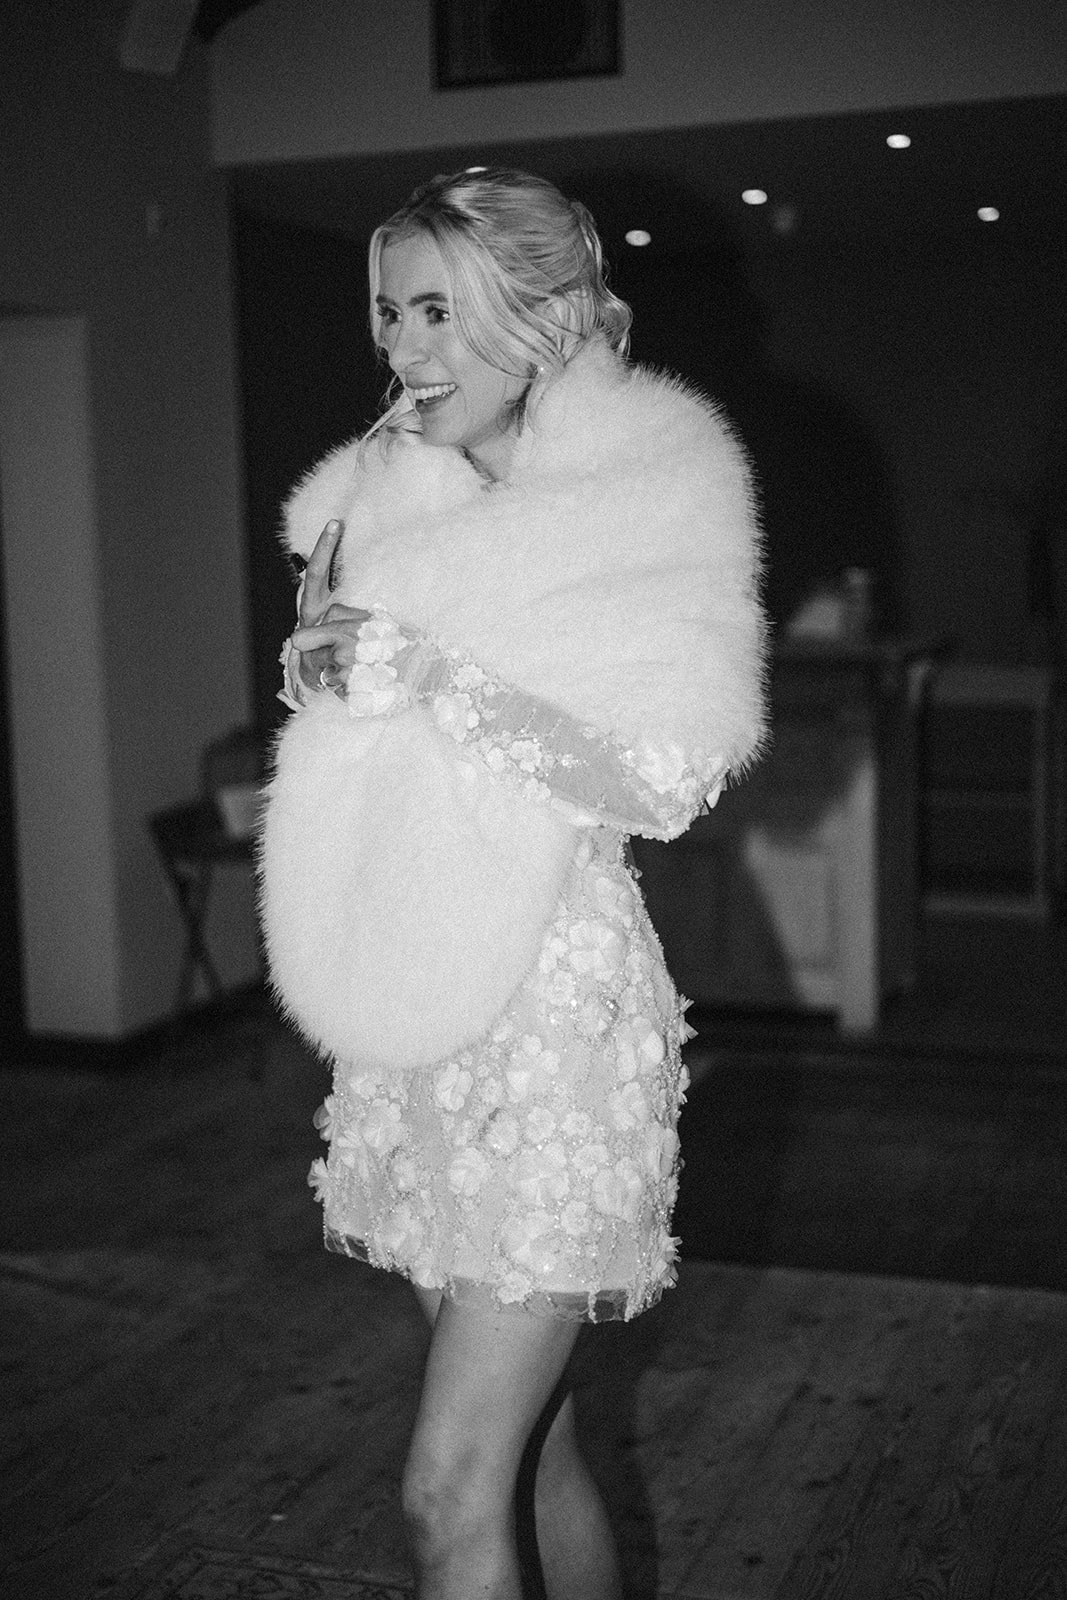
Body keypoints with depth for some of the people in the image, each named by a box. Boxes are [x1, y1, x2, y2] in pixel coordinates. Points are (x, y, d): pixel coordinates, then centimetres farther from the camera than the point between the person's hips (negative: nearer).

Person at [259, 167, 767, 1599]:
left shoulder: (651, 494, -6)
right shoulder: (388, 500, 12)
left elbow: (665, 779, -15)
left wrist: (424, 676, -17)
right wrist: (326, 671, 1)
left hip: (555, 1006, -6)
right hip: (411, 1014, 6)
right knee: (530, 1432, 16)